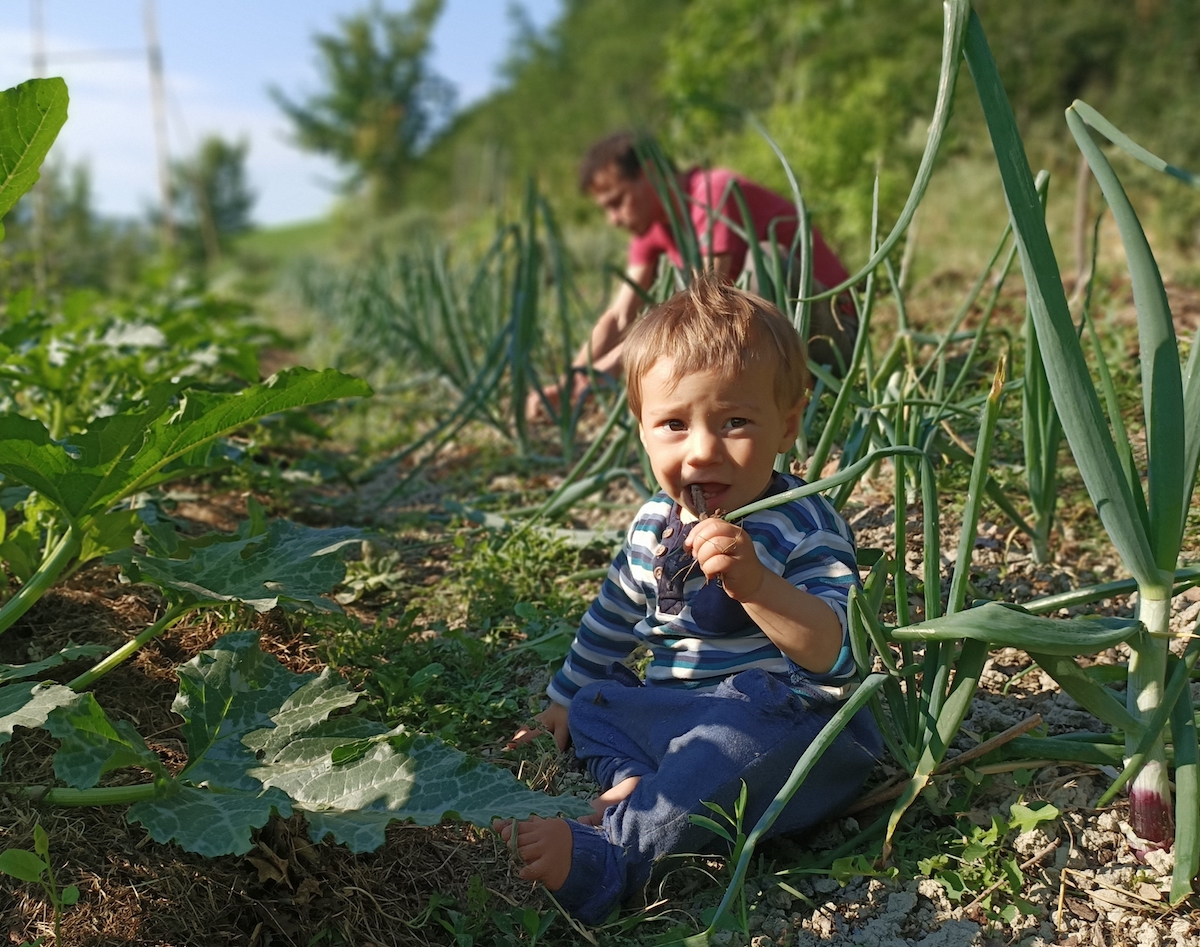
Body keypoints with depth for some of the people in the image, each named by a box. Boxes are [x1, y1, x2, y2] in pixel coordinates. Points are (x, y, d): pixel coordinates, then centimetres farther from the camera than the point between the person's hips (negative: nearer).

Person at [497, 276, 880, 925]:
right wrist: (565, 699, 29)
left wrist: (754, 583, -42)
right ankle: (633, 784, -20)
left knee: (744, 730, -36)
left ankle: (610, 854, -42)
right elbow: (612, 617, 23)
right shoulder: (656, 524, 6)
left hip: (790, 719, -8)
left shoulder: (804, 529, -15)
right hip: (674, 710, 8)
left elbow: (837, 653, -29)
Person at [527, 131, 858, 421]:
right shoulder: (651, 224, 6)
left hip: (832, 332, -8)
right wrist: (570, 383, -16)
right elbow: (619, 317, 0)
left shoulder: (714, 193, -20)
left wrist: (612, 364, -33)